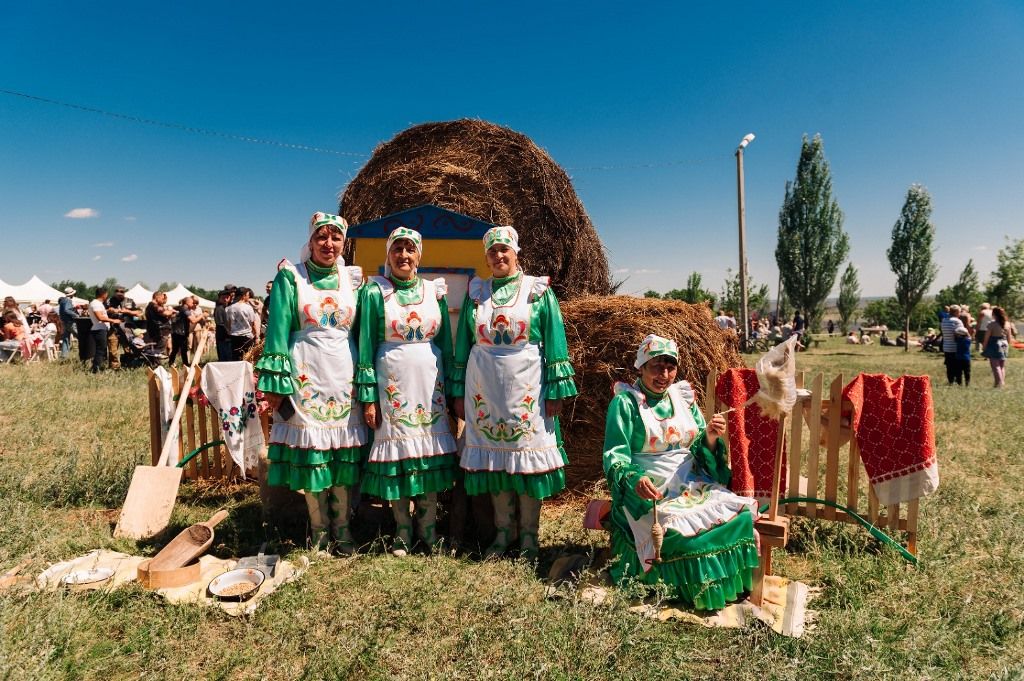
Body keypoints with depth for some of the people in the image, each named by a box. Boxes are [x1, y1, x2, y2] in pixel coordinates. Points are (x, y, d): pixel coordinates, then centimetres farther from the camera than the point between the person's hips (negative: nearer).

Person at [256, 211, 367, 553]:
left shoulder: (353, 279, 9)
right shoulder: (290, 277, 1)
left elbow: (362, 333, 8)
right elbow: (278, 330, -3)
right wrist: (275, 383, -8)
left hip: (344, 375, 2)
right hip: (306, 375, -2)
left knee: (344, 453, 5)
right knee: (310, 451, 3)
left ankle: (342, 528, 20)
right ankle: (318, 528, 20)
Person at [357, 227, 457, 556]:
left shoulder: (434, 291, 7)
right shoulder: (375, 292, -1)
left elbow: (446, 343, 10)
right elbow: (366, 346, -3)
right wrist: (368, 396, -8)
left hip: (429, 382, 2)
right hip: (392, 382, -2)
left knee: (430, 454, 6)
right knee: (396, 452, 4)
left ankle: (428, 528, 22)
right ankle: (403, 530, 21)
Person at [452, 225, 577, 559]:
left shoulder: (538, 291, 2)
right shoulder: (476, 293, 10)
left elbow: (555, 342, -1)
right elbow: (463, 345, 12)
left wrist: (555, 391, -7)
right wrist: (459, 393, 8)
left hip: (526, 388, -3)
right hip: (485, 388, 3)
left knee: (527, 457, 2)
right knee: (493, 457, 8)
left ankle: (529, 535, 17)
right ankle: (503, 531, 23)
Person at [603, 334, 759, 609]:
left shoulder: (683, 397, 11)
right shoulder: (625, 403, -5)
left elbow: (701, 452, 13)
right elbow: (615, 455, -13)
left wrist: (711, 438, -11)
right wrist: (635, 480, -33)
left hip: (692, 485, 6)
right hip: (650, 492, -5)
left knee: (739, 513, -16)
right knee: (679, 532, -30)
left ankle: (729, 586, 5)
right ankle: (699, 593, -1)